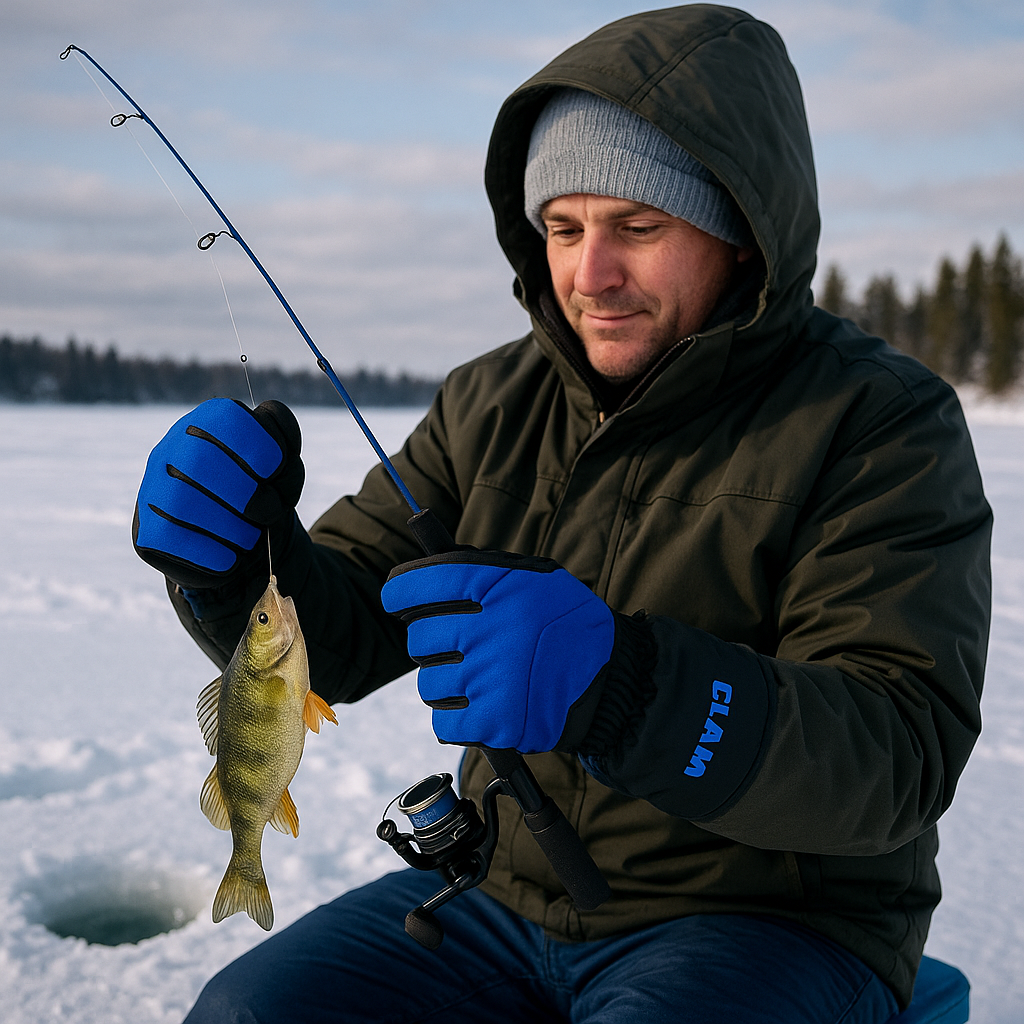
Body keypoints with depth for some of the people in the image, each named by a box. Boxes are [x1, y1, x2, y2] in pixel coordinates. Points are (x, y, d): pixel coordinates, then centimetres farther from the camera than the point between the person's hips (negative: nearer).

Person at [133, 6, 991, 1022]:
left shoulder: (878, 422, -12)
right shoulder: (491, 404, 3)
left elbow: (898, 757, -23)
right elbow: (339, 635, 3)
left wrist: (621, 688, -39)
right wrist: (229, 560, -20)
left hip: (768, 928, -3)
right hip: (505, 896, 4)